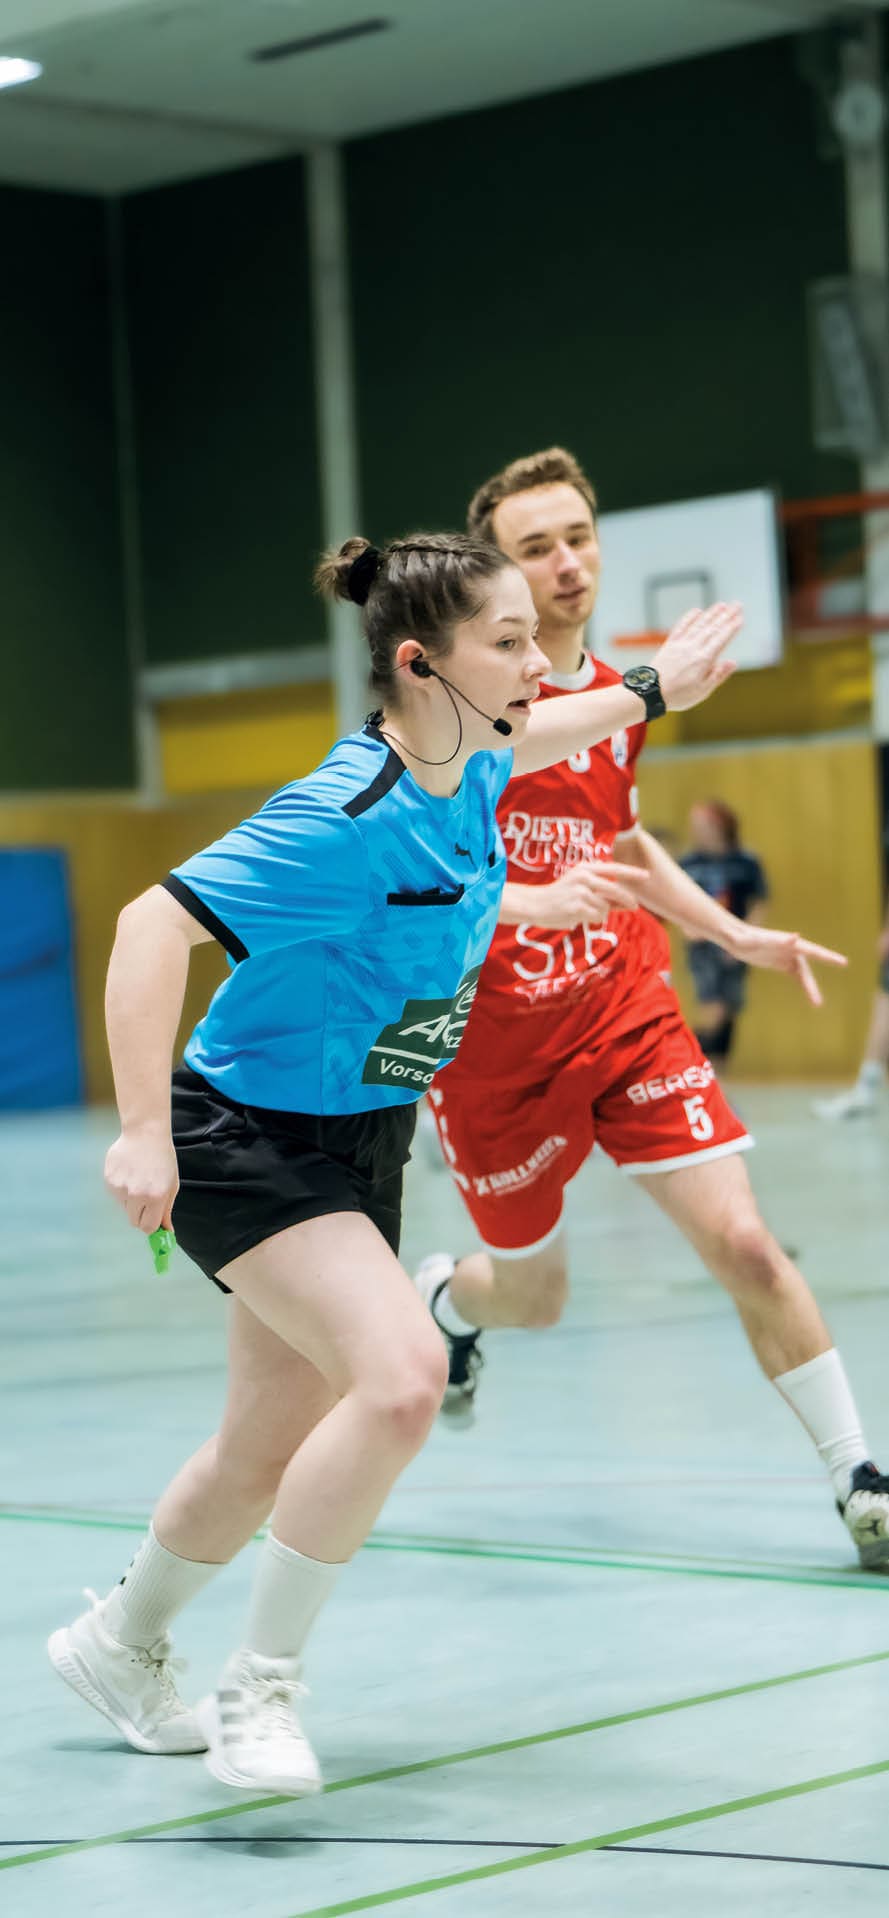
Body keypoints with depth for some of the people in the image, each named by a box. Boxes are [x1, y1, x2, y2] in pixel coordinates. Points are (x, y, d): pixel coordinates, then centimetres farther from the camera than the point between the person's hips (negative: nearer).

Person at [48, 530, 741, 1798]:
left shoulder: (468, 768, -2)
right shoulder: (348, 819, -28)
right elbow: (154, 925, -30)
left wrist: (654, 689, 29)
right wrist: (144, 1133, -36)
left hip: (362, 1142, 9)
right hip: (247, 1136, -9)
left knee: (273, 1448, 16)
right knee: (400, 1374, -28)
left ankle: (120, 1645, 41)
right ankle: (259, 1687, -12)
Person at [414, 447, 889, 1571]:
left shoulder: (616, 699, 4)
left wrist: (734, 934, 14)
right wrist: (525, 902, -37)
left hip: (624, 1008, 4)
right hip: (492, 1043, -3)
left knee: (741, 1241, -11)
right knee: (532, 1296, 12)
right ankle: (446, 1297, 49)